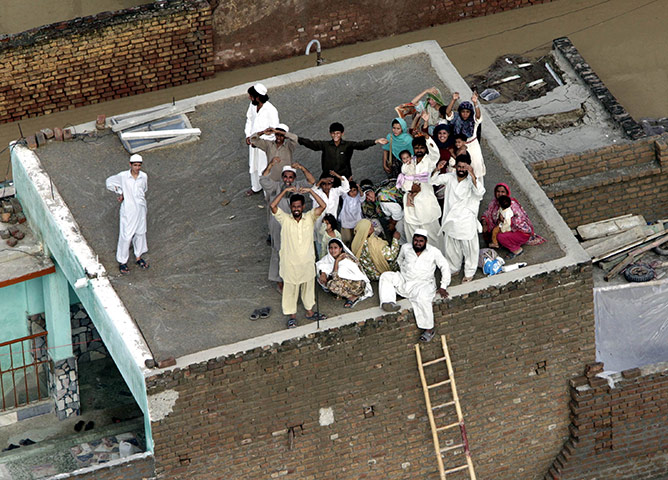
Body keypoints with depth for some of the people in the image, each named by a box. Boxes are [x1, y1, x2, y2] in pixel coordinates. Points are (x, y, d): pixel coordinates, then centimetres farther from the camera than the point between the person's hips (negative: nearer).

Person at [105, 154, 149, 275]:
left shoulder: (144, 177, -6)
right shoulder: (123, 176, -16)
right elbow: (109, 182, 1)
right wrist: (120, 193, 0)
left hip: (140, 209, 4)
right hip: (128, 211, -4)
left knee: (140, 233, 18)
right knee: (126, 236, 0)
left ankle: (138, 257, 38)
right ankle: (122, 262, 15)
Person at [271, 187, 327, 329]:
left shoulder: (309, 217, -2)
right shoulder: (285, 219, -7)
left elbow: (322, 206, -14)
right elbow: (273, 206, -21)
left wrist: (310, 191, -17)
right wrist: (285, 191, -20)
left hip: (307, 262, 2)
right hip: (290, 263, -2)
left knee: (308, 287, 18)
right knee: (290, 289, 7)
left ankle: (309, 311, 34)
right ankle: (292, 315, 20)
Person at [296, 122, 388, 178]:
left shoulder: (348, 145, 0)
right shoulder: (325, 145, 4)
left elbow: (361, 145, -9)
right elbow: (311, 144, 1)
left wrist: (376, 141, -22)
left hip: (344, 177, -1)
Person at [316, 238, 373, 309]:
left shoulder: (346, 260, -25)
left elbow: (336, 277, -29)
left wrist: (336, 261, -24)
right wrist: (323, 274, -13)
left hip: (357, 284, -9)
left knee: (331, 284, -28)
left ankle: (353, 297, -11)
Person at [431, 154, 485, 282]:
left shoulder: (471, 181, -13)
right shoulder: (449, 178, 0)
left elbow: (480, 192, -31)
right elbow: (433, 180, -3)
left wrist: (472, 175, -41)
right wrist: (437, 169, -21)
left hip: (466, 222, -4)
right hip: (450, 219, 4)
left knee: (469, 247, 6)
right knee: (450, 247, 18)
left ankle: (469, 273, 23)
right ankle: (454, 268, 39)